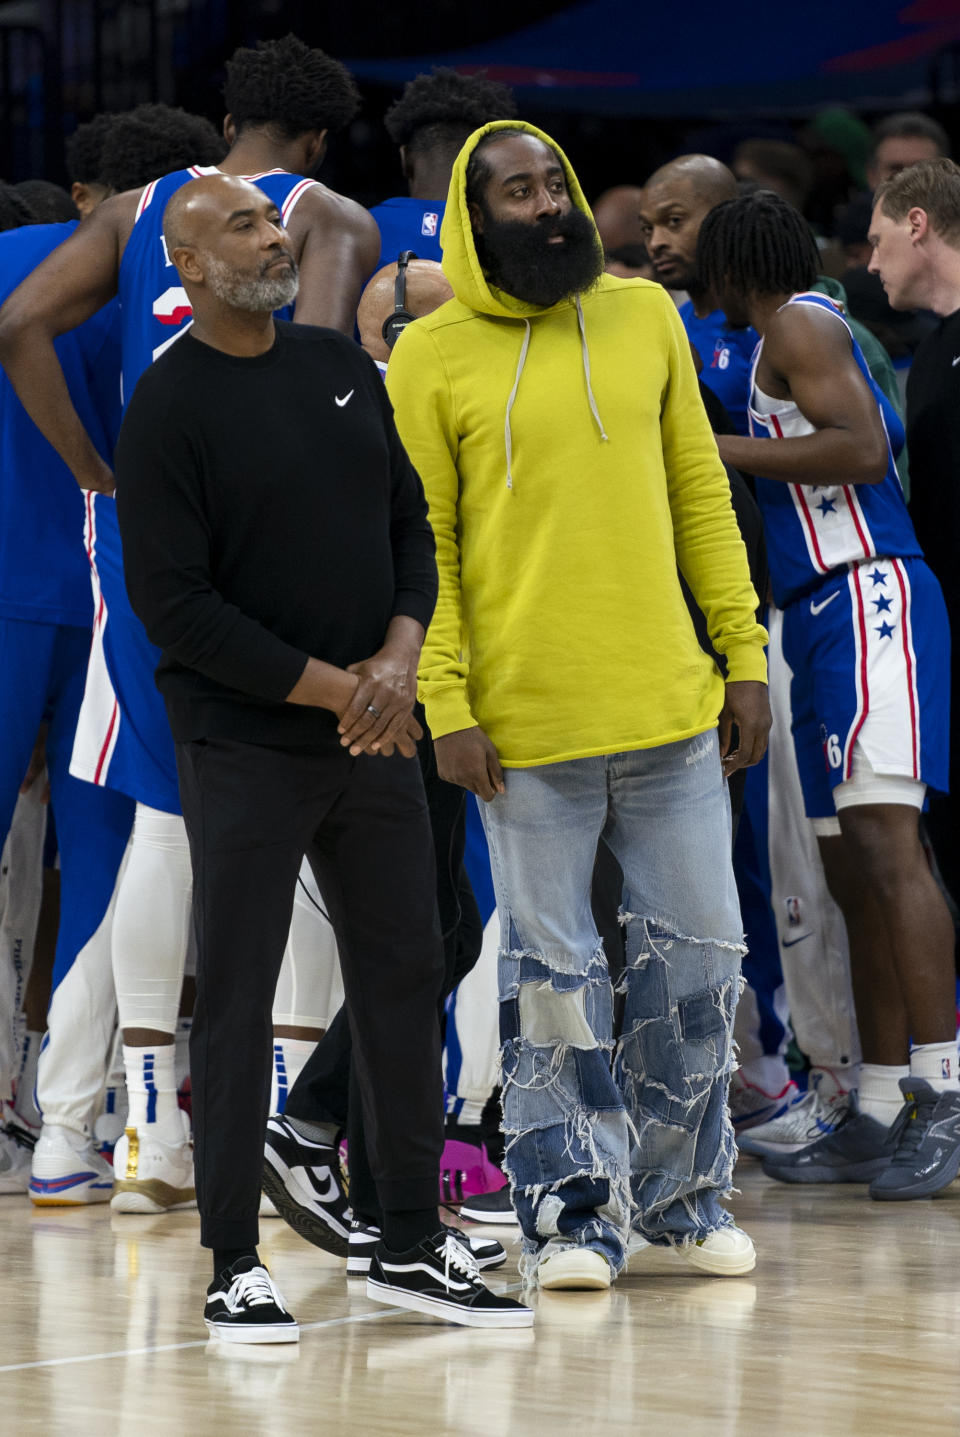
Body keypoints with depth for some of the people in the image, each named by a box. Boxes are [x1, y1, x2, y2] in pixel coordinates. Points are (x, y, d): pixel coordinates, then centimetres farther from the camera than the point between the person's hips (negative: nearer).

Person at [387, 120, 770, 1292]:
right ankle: (573, 1207, 12)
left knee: (694, 951, 7)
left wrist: (745, 656, 6)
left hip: (670, 707, 3)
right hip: (525, 726, -3)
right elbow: (422, 543, -3)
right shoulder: (432, 355, -1)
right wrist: (448, 707, -9)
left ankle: (683, 1191, 21)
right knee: (550, 965, 2)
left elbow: (701, 495, 11)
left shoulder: (644, 316, 8)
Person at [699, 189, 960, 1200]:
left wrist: (719, 452, -12)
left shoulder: (798, 324, -5)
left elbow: (861, 446, -17)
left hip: (866, 595, -10)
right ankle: (878, 1116, 10)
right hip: (821, 612, 10)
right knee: (849, 869, 8)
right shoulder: (808, 332, 23)